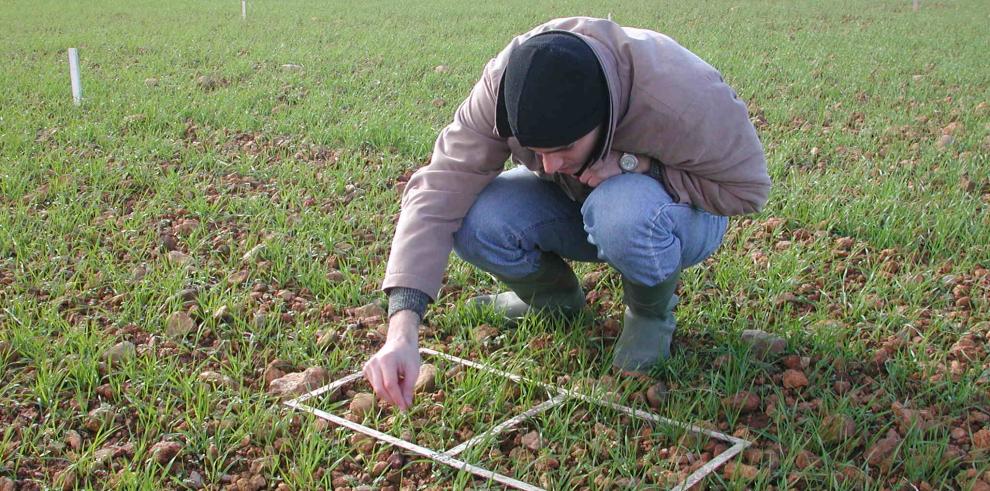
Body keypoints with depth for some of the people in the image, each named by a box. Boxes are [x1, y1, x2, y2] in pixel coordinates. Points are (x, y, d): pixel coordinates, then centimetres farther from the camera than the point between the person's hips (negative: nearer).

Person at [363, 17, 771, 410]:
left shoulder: (680, 93, -37)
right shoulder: (502, 86, -29)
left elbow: (746, 186, -21)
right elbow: (440, 191, -34)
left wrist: (637, 163, -35)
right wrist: (402, 329, -44)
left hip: (682, 209, -3)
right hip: (577, 204, 3)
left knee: (621, 212, -40)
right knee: (474, 221, -26)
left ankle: (653, 310, -5)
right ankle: (556, 297, 7)